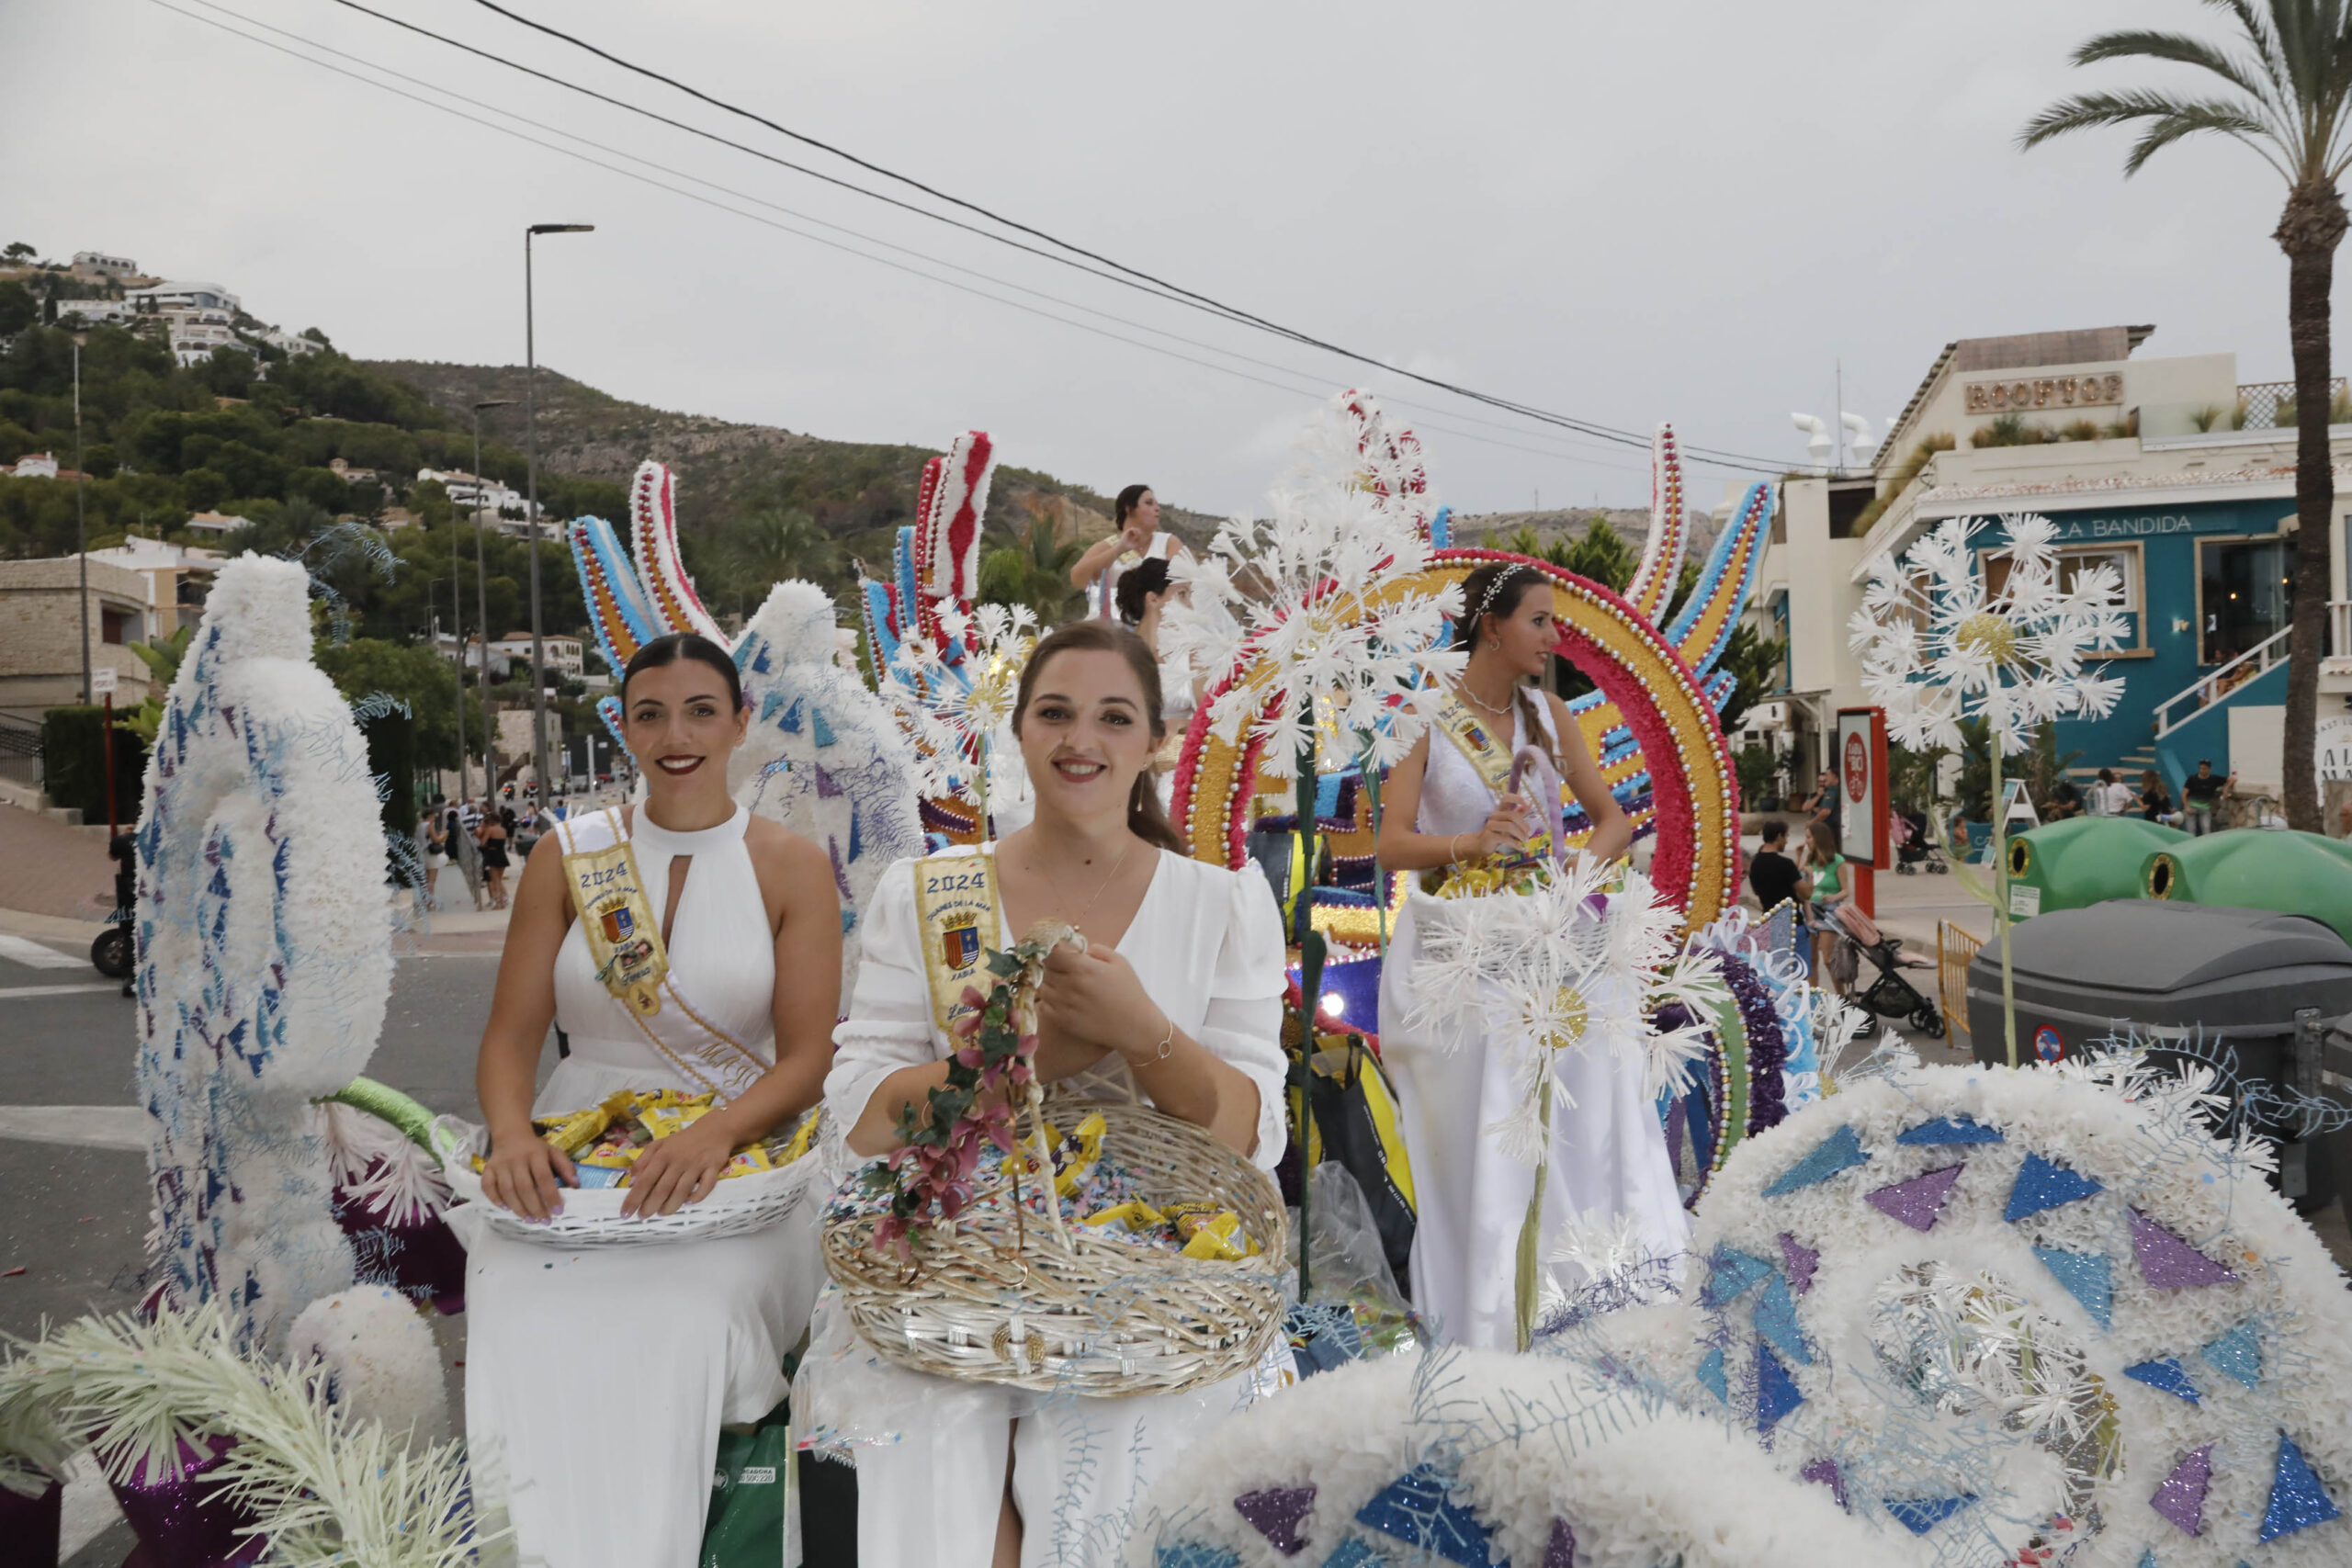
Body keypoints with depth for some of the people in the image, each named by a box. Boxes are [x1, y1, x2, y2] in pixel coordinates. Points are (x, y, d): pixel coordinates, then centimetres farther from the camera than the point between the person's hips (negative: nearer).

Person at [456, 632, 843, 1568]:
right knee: (525, 1317, -27)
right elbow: (511, 1037, 7)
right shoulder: (569, 860, 9)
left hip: (735, 1163, -1)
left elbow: (806, 1059, -3)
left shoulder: (792, 868, 3)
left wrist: (717, 1133, -23)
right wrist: (512, 1134, -15)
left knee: (681, 1317, -30)